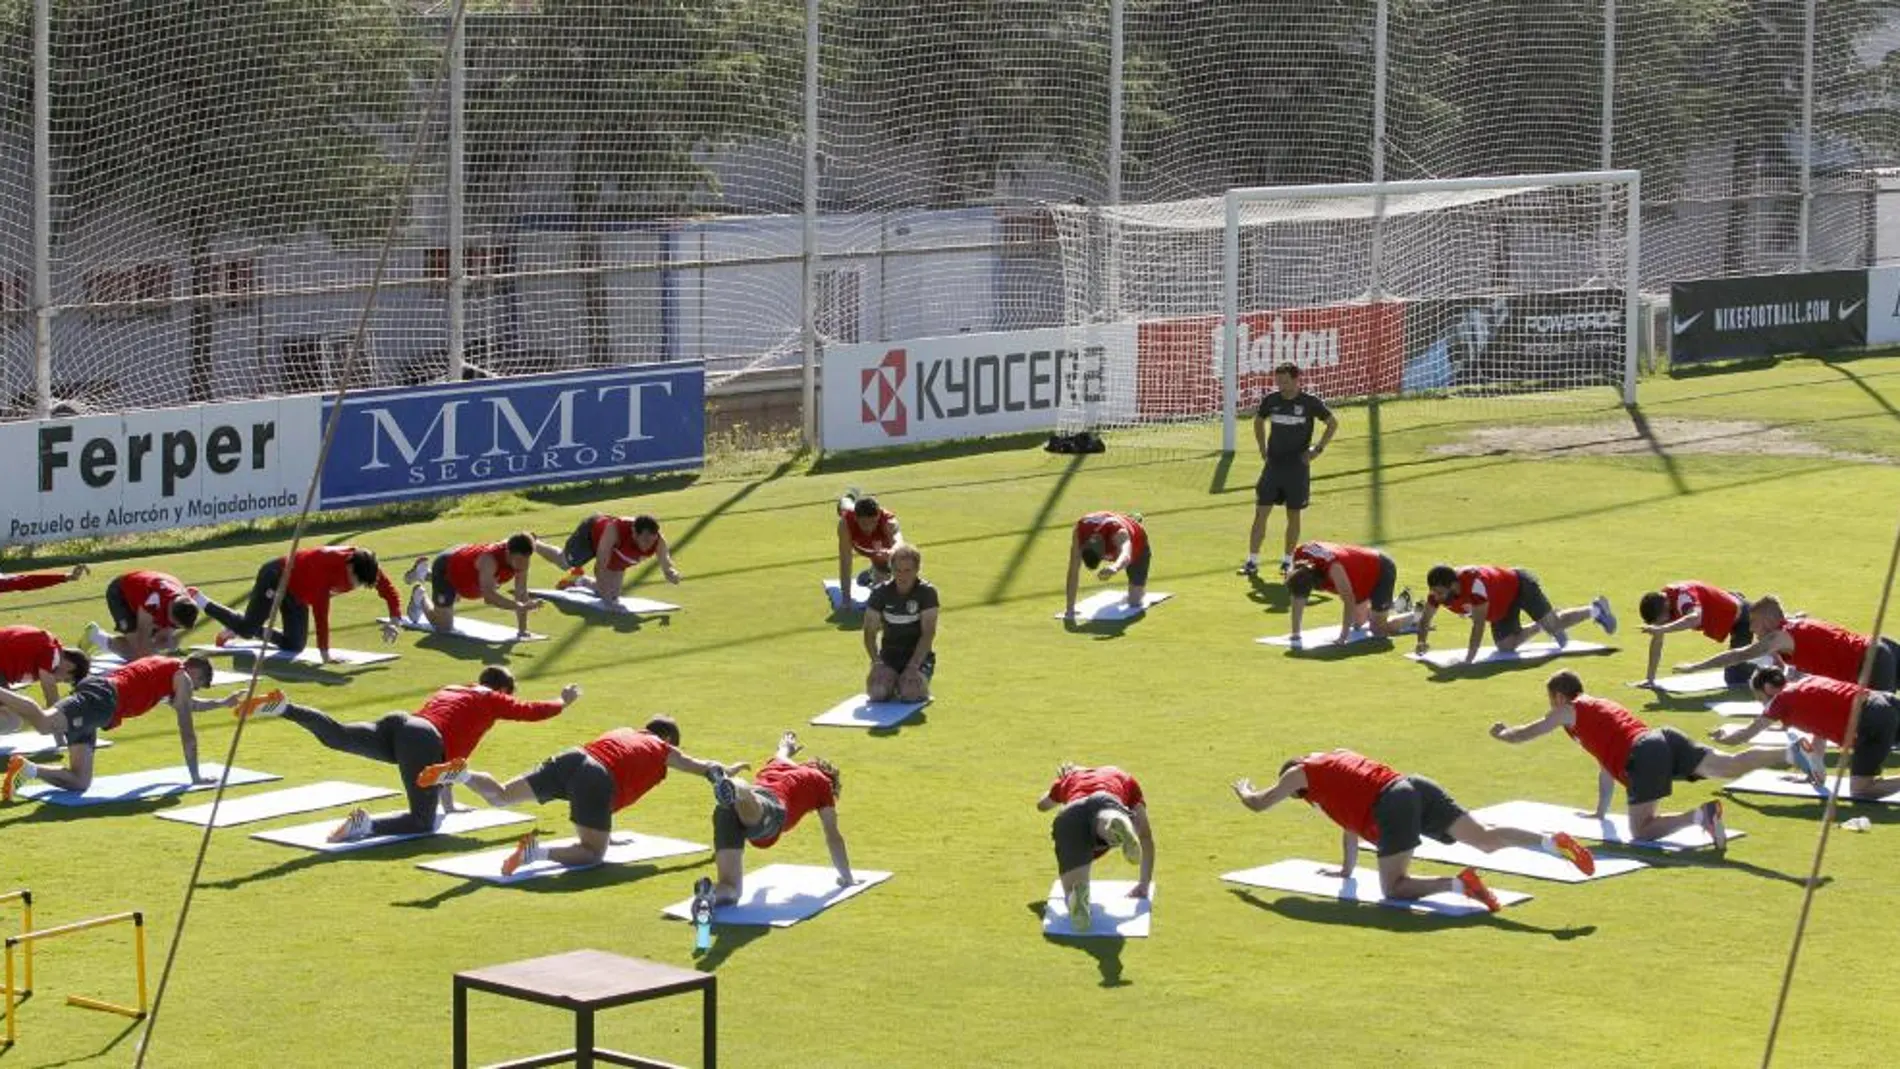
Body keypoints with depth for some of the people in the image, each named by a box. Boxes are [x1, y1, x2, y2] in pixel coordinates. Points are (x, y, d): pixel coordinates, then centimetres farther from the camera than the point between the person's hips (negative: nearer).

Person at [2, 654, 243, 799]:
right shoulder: (182, 677, 14)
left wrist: (224, 702, 70)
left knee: (80, 782, 2)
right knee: (43, 723, -33)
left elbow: (186, 704, 61)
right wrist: (195, 776, 22)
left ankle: (26, 768, -15)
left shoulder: (164, 667, 39)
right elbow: (187, 734, 14)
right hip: (103, 698, -9)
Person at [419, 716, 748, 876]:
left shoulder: (623, 733, 38)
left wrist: (604, 829, 58)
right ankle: (536, 851, -29)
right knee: (593, 853, -3)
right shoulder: (663, 750, 24)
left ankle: (460, 773, -22)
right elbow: (703, 768, 36)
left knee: (500, 796, 7)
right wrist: (729, 771, 58)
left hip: (572, 758, 6)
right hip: (598, 780, -6)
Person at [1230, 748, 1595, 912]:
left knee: (1393, 888, -3)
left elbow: (1258, 804, 29)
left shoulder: (1301, 773, 19)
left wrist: (1243, 790, 53)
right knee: (1486, 838, -6)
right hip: (1416, 787, 7)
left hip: (1392, 807, -7)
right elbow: (1353, 813, 48)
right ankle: (1553, 842, -29)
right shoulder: (1337, 758, 38)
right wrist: (1346, 869, 56)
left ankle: (1459, 884, -27)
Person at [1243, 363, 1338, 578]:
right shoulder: (1271, 400, 0)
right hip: (1273, 464, 2)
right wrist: (1262, 449, 12)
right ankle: (1252, 562, 0)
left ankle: (1288, 561, 18)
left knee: (1294, 516, 6)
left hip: (1298, 466, -2)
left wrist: (1318, 449, -4)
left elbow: (1333, 423, 4)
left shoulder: (1310, 402, -8)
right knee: (1261, 513, -3)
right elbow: (1259, 421, 20)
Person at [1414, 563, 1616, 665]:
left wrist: (1469, 659, -52)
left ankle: (1596, 609, 26)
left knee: (1553, 624, -1)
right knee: (1505, 645, 6)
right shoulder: (1439, 591, -22)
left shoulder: (1473, 582, -44)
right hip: (1503, 606, 7)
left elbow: (1479, 624, -47)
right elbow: (1424, 620, -10)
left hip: (1520, 586, -7)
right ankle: (1542, 626, 32)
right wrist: (1422, 642, -31)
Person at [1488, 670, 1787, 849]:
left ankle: (1699, 815, -32)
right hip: (1665, 739, 7)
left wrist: (1501, 733, 53)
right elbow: (1607, 767, 48)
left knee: (1641, 830, -8)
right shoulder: (1599, 706, 40)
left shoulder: (1568, 711, 19)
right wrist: (1600, 812, 55)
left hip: (1643, 756, -7)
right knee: (1731, 766, -11)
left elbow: (1524, 734, 30)